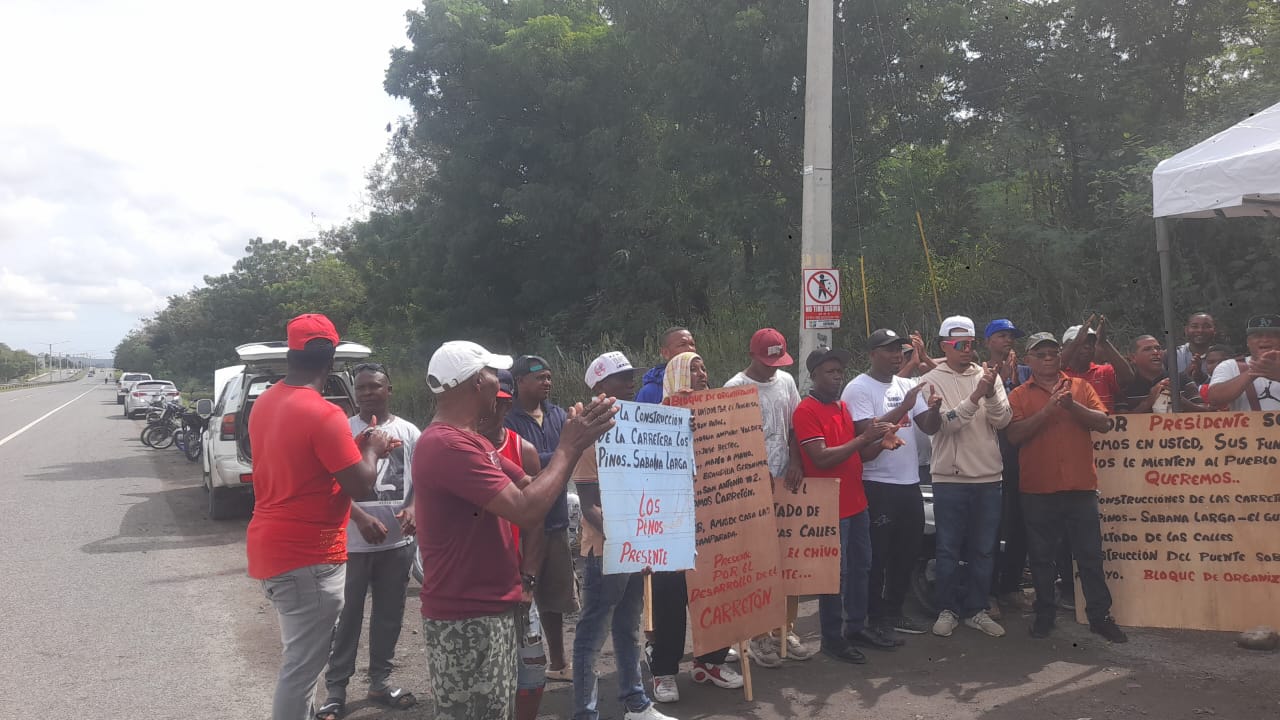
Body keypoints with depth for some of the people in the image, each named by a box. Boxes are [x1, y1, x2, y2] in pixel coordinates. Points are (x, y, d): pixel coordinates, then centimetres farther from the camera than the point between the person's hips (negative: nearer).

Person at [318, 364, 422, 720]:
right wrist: (362, 519, -20)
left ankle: (380, 680, 26)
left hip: (397, 541, 3)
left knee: (389, 613, 12)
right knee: (347, 615, 2)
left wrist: (413, 508, -11)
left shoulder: (408, 431, 5)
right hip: (353, 540, -3)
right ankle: (336, 689, 13)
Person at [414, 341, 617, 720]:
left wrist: (572, 443, 1)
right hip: (467, 618, -10)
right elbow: (527, 510, -25)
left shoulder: (471, 441, 14)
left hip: (493, 608, 10)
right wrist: (569, 447, -15)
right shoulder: (448, 445, -22)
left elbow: (529, 486, 13)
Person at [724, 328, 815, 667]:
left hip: (785, 483, 5)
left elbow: (795, 427, 14)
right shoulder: (735, 388, -9)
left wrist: (795, 464, -1)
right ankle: (758, 636, 10)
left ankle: (787, 629, 19)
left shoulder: (786, 381, 9)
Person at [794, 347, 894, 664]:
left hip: (856, 502, 8)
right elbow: (821, 459, -22)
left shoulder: (843, 406, 13)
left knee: (861, 566, 16)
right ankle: (832, 638, 10)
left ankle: (857, 626, 29)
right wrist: (863, 439, -22)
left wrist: (877, 439, -1)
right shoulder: (806, 411, -13)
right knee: (836, 572, -1)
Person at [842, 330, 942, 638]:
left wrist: (934, 408, -13)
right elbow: (867, 432, -20)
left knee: (908, 552, 15)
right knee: (878, 555, 2)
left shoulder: (907, 385, 12)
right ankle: (874, 618, 13)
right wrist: (902, 408, -23)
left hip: (910, 482, 8)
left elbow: (931, 426, 8)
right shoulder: (858, 388, -10)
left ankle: (894, 612, 29)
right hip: (878, 485, -7)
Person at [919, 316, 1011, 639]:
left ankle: (976, 610, 23)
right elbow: (945, 422, -14)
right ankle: (948, 609, 17)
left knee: (984, 550, 11)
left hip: (988, 478, 3)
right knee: (949, 549, 5)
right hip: (950, 478, -3)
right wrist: (976, 396, -24)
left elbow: (1003, 420, -5)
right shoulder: (933, 380, -2)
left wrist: (991, 393, -22)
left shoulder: (987, 376, 5)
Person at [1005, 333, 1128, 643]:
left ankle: (1100, 615, 17)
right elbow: (1014, 435, -11)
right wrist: (1048, 410, -19)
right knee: (1042, 556, 8)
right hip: (1038, 490, -1)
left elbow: (1103, 423, -2)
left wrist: (1072, 405, -17)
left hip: (1080, 487, 1)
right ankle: (1044, 615, 20)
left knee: (1090, 554, 7)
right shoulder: (1019, 395, 3)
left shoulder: (1080, 387, 9)